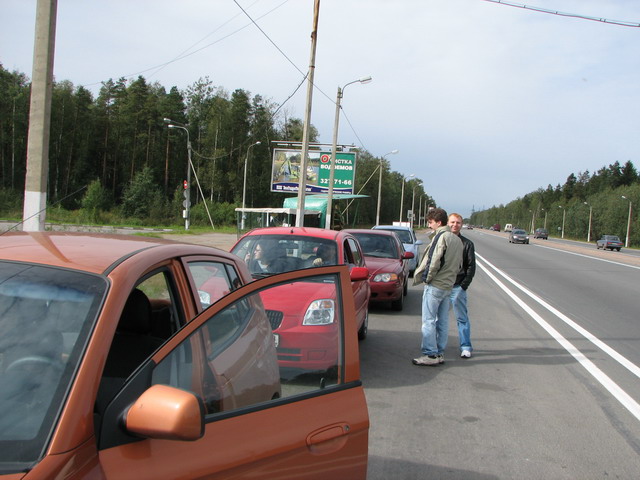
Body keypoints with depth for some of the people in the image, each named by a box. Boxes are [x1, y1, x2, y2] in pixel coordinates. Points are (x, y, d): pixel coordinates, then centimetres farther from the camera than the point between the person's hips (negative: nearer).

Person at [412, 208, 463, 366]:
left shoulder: (441, 236, -14)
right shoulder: (457, 240, 15)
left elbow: (433, 262, -19)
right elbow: (459, 264, 17)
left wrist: (427, 278, -7)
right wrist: (450, 276, 16)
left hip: (435, 286, -9)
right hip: (448, 285, 9)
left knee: (429, 320, -4)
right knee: (443, 321, 12)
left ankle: (430, 355, -2)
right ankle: (440, 353, 17)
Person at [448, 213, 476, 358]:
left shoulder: (467, 244, 3)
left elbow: (471, 267, 2)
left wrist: (464, 285, -7)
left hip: (458, 287, -2)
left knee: (462, 318, 2)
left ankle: (465, 346, 10)